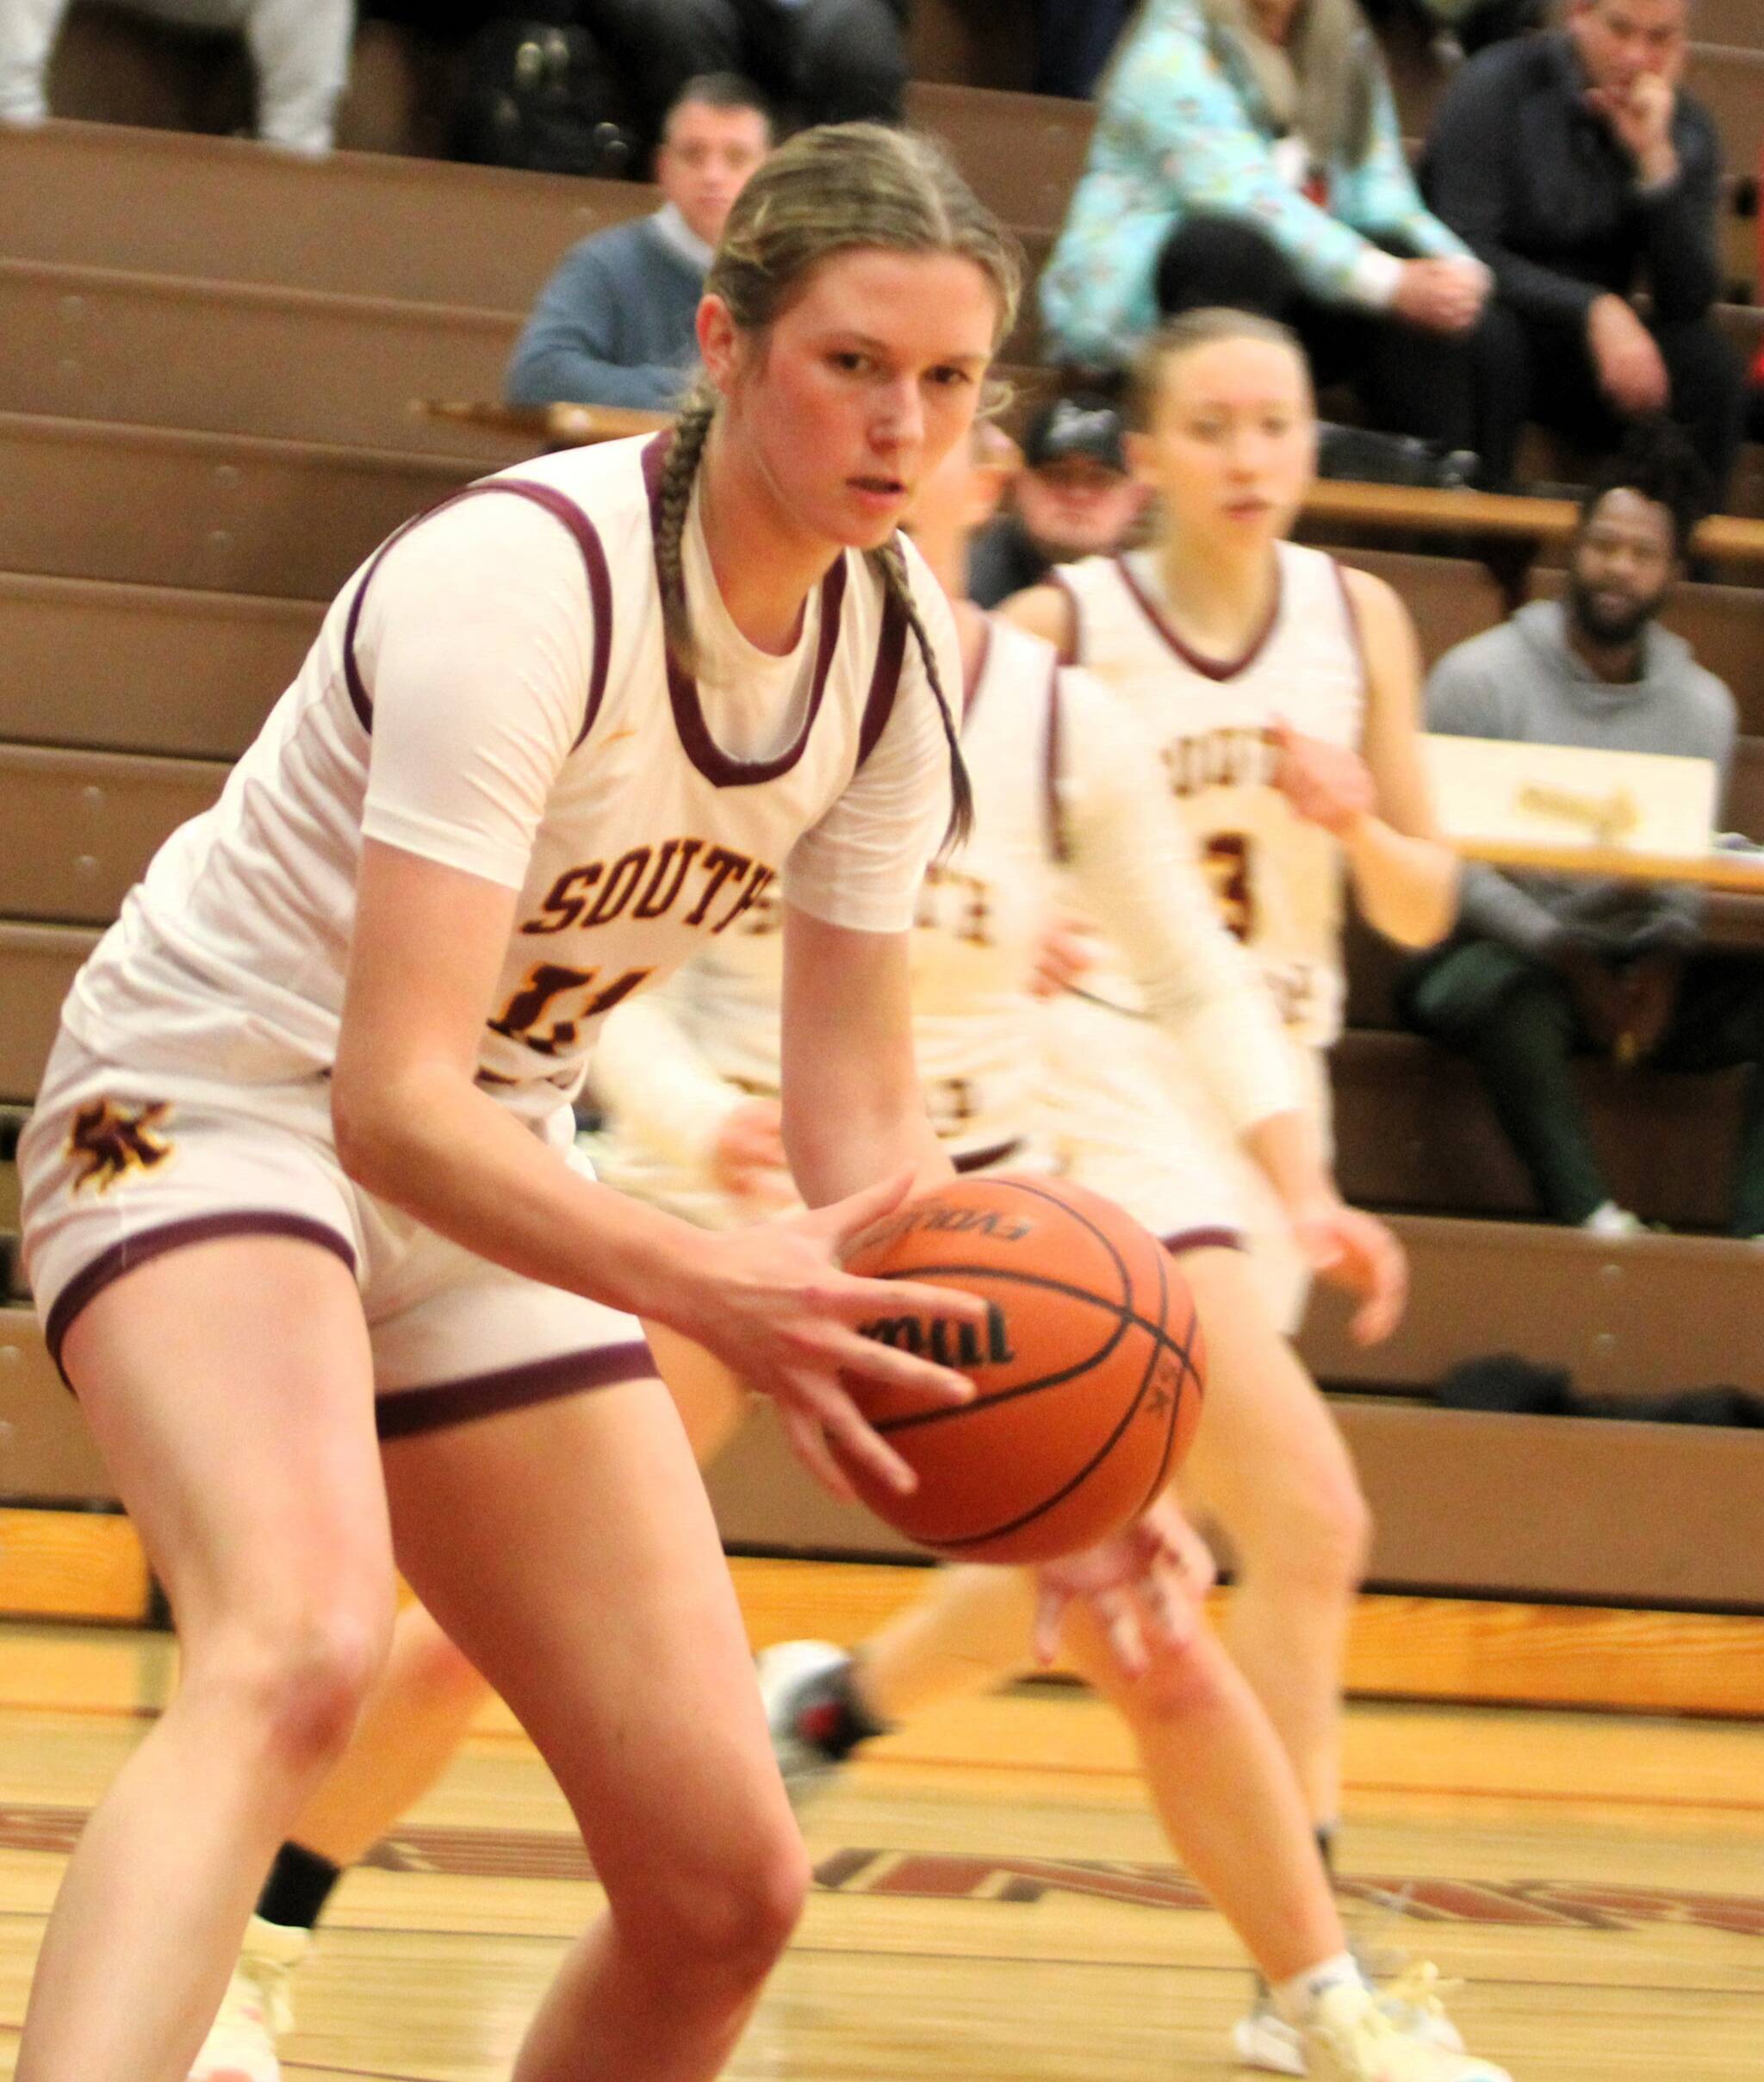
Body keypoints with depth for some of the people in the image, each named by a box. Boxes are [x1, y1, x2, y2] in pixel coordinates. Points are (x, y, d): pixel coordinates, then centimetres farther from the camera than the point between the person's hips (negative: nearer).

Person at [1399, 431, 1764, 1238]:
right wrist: (1565, 955, -18)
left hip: (1634, 963, 5)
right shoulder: (1480, 676, -5)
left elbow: (1688, 873, 8)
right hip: (1491, 949, -4)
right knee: (1516, 994, -40)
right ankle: (1591, 1219, -47)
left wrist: (1665, 958, -14)